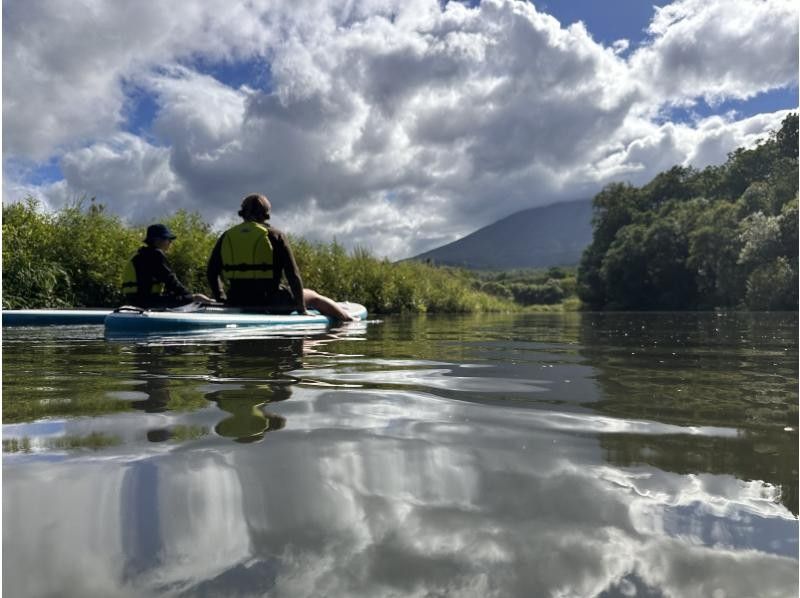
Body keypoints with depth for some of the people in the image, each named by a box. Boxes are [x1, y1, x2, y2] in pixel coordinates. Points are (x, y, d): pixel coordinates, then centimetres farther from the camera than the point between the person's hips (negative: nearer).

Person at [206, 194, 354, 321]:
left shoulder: (226, 236, 8)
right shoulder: (275, 236, -3)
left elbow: (212, 272, 11)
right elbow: (293, 275, -7)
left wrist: (222, 300, 22)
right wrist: (301, 309, 0)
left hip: (236, 303, 4)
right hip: (269, 302, -4)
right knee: (313, 297, 17)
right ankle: (350, 321, 22)